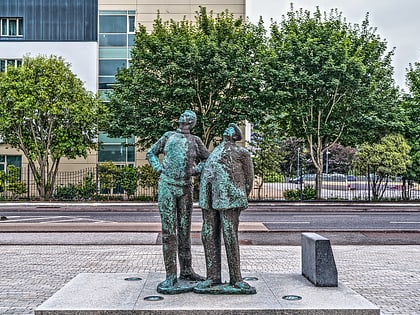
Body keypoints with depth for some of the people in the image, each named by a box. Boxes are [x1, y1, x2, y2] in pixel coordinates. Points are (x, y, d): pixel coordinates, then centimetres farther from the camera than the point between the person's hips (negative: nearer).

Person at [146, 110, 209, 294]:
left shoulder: (195, 141, 14)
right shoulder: (169, 136, 12)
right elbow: (151, 153, 19)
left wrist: (195, 170, 2)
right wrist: (159, 168, 2)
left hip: (186, 187, 2)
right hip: (167, 185, -2)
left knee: (184, 229, 9)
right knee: (169, 229, -4)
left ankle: (186, 272, 19)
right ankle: (171, 276, -2)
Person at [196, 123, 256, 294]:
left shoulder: (242, 153, 12)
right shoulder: (214, 152, 28)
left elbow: (248, 179, 11)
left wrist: (241, 201, 11)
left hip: (229, 198, -5)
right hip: (209, 199, 5)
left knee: (230, 237, -7)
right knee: (209, 237, 2)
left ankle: (236, 279, -1)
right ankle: (213, 277, 8)